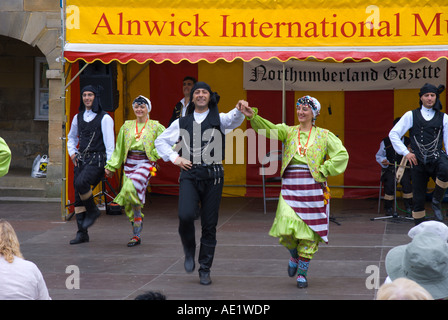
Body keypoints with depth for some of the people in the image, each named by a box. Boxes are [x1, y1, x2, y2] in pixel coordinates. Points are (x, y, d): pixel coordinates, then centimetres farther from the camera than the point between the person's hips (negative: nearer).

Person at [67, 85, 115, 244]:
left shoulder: (104, 118, -4)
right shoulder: (78, 117, 13)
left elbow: (109, 143, -6)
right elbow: (71, 137, 29)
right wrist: (72, 153, 13)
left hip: (96, 159, -6)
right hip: (81, 159, 6)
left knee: (81, 183, -29)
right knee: (78, 196, 1)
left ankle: (92, 210, -3)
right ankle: (82, 233, 7)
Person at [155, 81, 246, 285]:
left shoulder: (218, 119, 8)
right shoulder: (182, 123, 15)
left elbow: (233, 119, -15)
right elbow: (160, 141, 24)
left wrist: (239, 110, -39)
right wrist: (174, 158, 8)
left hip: (213, 175, -1)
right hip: (189, 175, 1)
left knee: (209, 224, 1)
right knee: (185, 216, -20)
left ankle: (205, 270, 11)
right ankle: (189, 252, 8)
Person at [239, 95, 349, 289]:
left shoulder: (324, 135, 5)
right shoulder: (288, 132, 9)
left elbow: (342, 155, 0)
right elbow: (269, 129, -7)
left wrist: (323, 171, -8)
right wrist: (253, 116, -25)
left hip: (313, 189, -1)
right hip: (290, 188, 1)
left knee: (309, 232, 1)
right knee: (287, 229, -11)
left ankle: (302, 273, 13)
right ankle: (294, 256, 22)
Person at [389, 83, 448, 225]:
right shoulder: (411, 115, 10)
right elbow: (393, 134, 7)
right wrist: (405, 152, -1)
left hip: (437, 157, 0)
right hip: (418, 160, 0)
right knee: (419, 198, 1)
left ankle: (437, 201, -13)